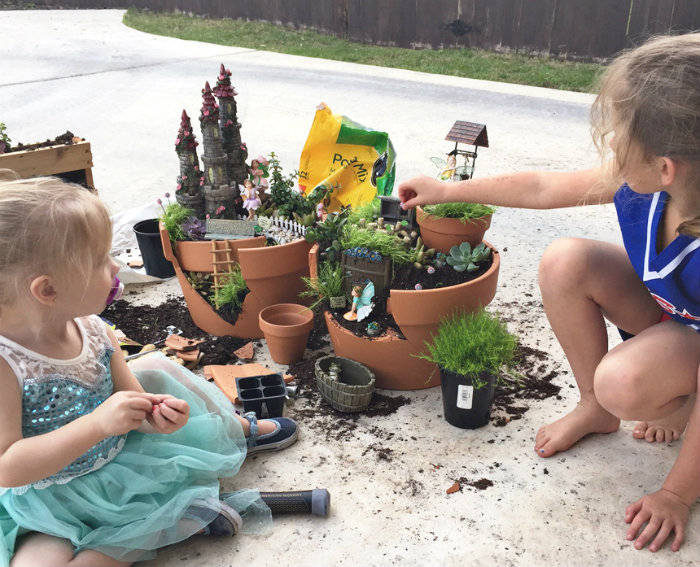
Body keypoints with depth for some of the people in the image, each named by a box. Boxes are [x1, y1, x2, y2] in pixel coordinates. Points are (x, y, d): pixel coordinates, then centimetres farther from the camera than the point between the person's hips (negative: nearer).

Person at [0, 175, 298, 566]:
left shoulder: (92, 329, -12)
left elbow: (131, 399, -1)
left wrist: (152, 413, -25)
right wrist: (98, 423, -40)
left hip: (119, 455, 6)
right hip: (58, 499, -6)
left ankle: (238, 429, 33)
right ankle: (177, 518, -17)